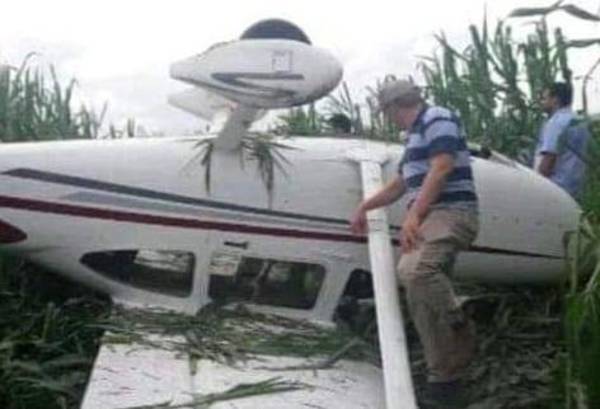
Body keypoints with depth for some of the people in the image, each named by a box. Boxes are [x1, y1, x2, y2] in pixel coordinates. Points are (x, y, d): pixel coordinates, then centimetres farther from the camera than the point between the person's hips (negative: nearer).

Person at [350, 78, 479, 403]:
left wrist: (413, 214, -23)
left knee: (414, 269, -35)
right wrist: (363, 207, 37)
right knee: (421, 303, 4)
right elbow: (398, 185, 35)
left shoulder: (437, 117, -4)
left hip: (450, 214, -10)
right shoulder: (416, 134, 25)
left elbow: (442, 168, -18)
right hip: (430, 218, 10)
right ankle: (444, 377, 9)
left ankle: (461, 332, -16)